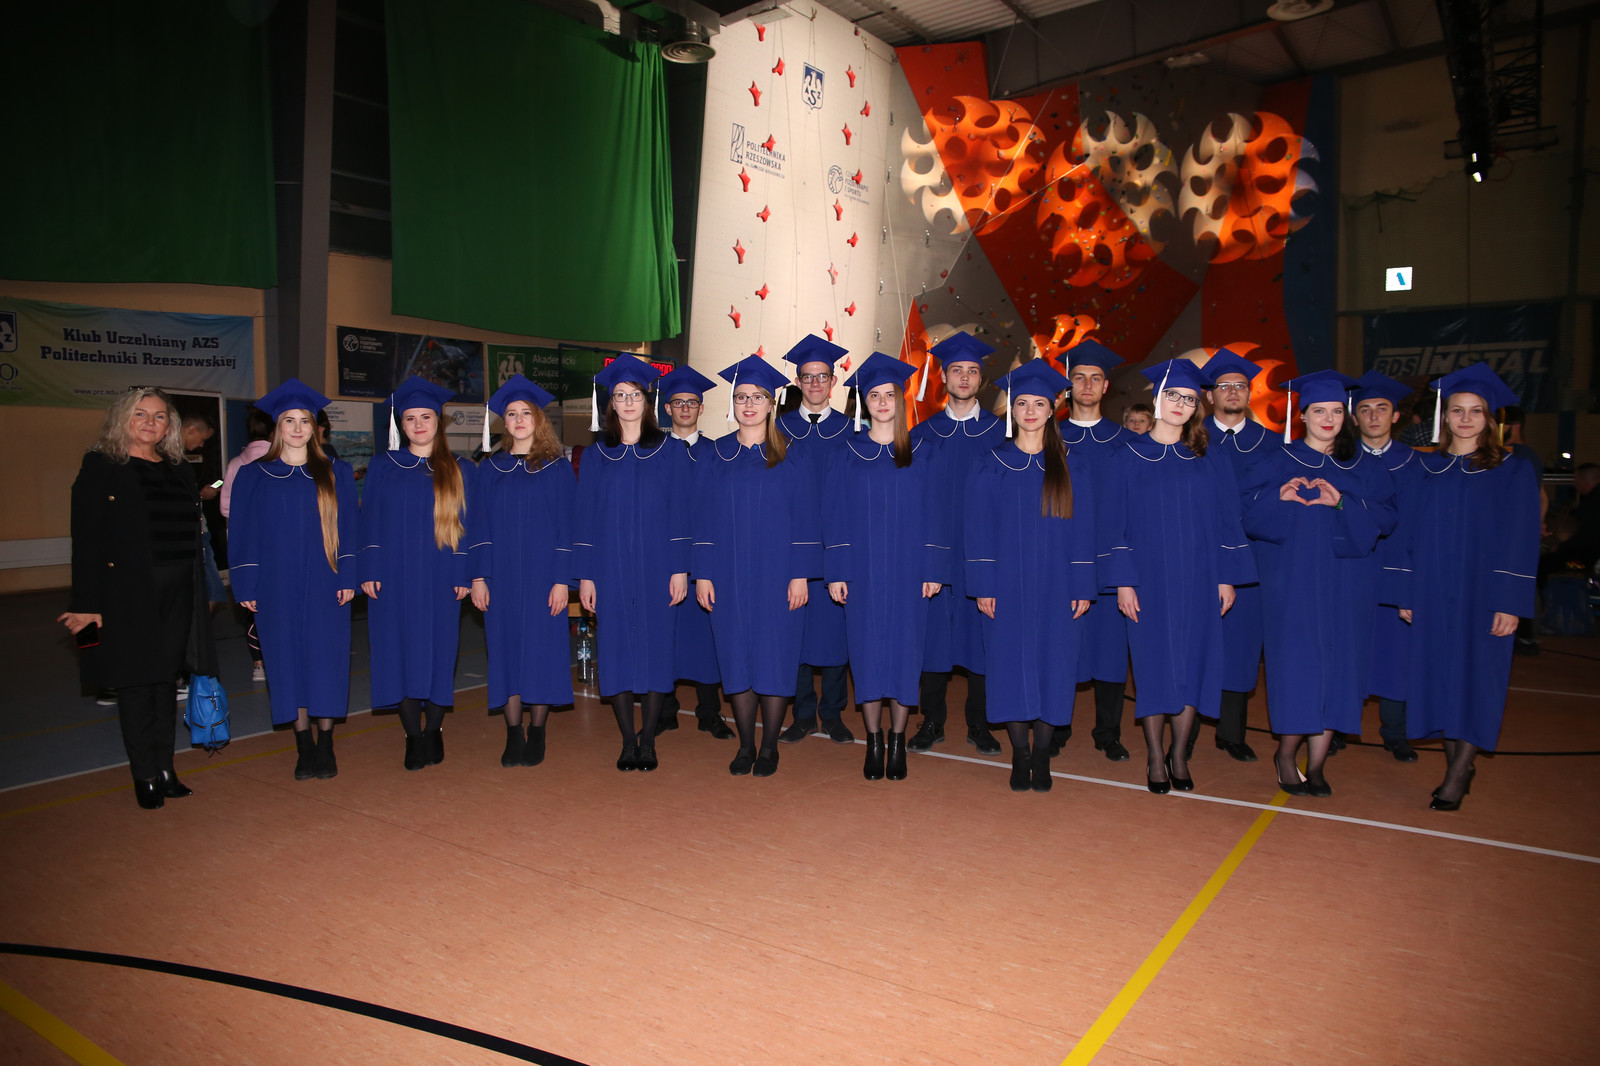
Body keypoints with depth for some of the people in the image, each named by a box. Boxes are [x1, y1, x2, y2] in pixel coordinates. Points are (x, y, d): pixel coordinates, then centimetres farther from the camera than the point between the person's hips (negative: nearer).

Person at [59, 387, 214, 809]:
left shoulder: (179, 470, 13)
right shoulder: (100, 467, -2)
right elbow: (86, 540, -8)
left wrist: (200, 594, 9)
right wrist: (87, 603, -14)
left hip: (178, 594, 5)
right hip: (127, 595, -5)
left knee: (167, 679, 10)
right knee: (136, 682, 1)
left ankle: (165, 770, 19)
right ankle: (145, 778, 11)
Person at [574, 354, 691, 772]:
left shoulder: (671, 453, 3)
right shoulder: (596, 456, 7)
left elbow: (679, 514, 0)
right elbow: (585, 517, 6)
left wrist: (679, 569, -7)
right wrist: (585, 574, 0)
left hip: (656, 568, -1)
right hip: (612, 570, 1)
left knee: (655, 648, 2)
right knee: (617, 651, 2)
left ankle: (648, 740, 13)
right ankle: (628, 741, 12)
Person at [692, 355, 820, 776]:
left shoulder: (791, 458, 0)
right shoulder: (712, 457, 6)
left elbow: (805, 519, -2)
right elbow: (703, 520, 6)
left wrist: (801, 574, -9)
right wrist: (702, 574, -1)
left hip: (776, 576, -2)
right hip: (728, 577, 2)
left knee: (775, 659, 2)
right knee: (736, 658, 6)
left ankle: (769, 746, 15)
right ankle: (745, 745, 19)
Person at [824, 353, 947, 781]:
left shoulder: (923, 454, 4)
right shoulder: (847, 455, 5)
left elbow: (934, 513, 3)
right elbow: (835, 516, 3)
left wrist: (934, 569, -4)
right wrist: (835, 572, -4)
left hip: (908, 569, 0)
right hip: (862, 570, 0)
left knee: (904, 652, 3)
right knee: (867, 653, 3)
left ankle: (897, 741, 16)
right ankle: (874, 742, 15)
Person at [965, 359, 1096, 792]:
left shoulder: (1071, 469, 6)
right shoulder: (990, 466, 3)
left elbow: (1082, 532, 5)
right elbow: (978, 529, 0)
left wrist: (1082, 588, -2)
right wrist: (983, 586, -7)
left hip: (1056, 589, 1)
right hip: (1006, 587, -1)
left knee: (1052, 669, 3)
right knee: (1011, 668, 3)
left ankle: (1042, 755, 16)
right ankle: (1020, 755, 15)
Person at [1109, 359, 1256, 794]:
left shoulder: (1210, 462, 7)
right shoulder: (1128, 458, 0)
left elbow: (1226, 521, 7)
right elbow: (1116, 523, -2)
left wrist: (1227, 577, 0)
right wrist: (1123, 580, -9)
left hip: (1198, 582, 2)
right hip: (1150, 581, -2)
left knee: (1194, 666, 4)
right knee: (1154, 666, 3)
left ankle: (1179, 754, 20)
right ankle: (1155, 757, 16)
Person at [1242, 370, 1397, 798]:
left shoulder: (1362, 470, 11)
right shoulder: (1278, 462, 3)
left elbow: (1386, 518, 1)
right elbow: (1248, 513, -5)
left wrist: (1343, 504, -16)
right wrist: (1278, 499, -24)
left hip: (1346, 589, 3)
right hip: (1293, 584, -3)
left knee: (1336, 672, 2)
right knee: (1297, 669, -5)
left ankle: (1315, 766, 11)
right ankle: (1286, 756, 13)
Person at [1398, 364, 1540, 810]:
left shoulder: (1513, 471, -1)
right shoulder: (1428, 469, 8)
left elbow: (1519, 541, -5)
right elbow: (1414, 534, 8)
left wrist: (1510, 603, -12)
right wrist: (1407, 593, 2)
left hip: (1482, 592, -3)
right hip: (1434, 594, 3)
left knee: (1475, 677, -2)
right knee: (1441, 677, 6)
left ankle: (1458, 774, 6)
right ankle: (1459, 766, 18)